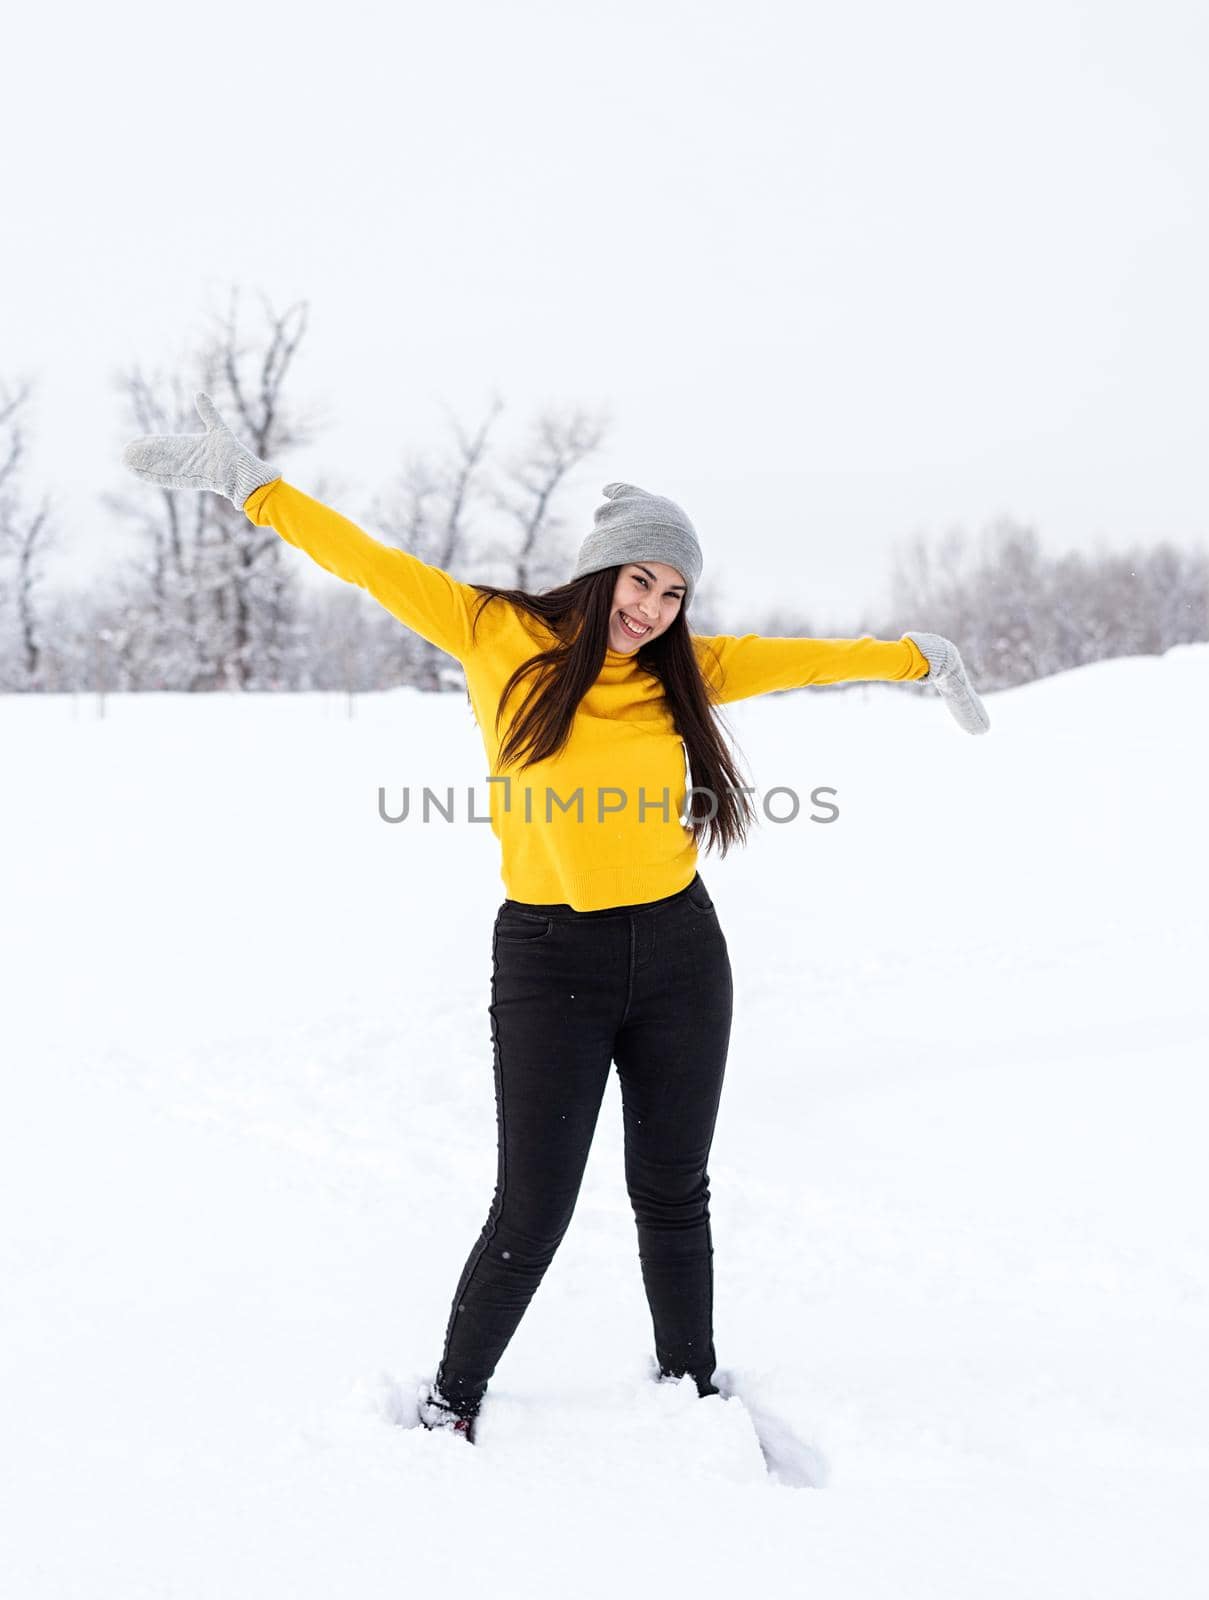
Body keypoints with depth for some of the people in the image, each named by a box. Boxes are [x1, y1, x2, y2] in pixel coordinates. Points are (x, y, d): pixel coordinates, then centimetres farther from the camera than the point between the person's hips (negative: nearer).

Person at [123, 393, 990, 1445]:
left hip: (680, 953, 3)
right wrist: (254, 486, -5)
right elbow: (376, 565, -4)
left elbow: (802, 658, 16)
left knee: (674, 1194, 14)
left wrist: (915, 658, 24)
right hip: (549, 961, -3)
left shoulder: (687, 671, 5)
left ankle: (691, 1385, 33)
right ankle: (453, 1399, 22)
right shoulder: (502, 638, -4)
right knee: (532, 1211, 0)